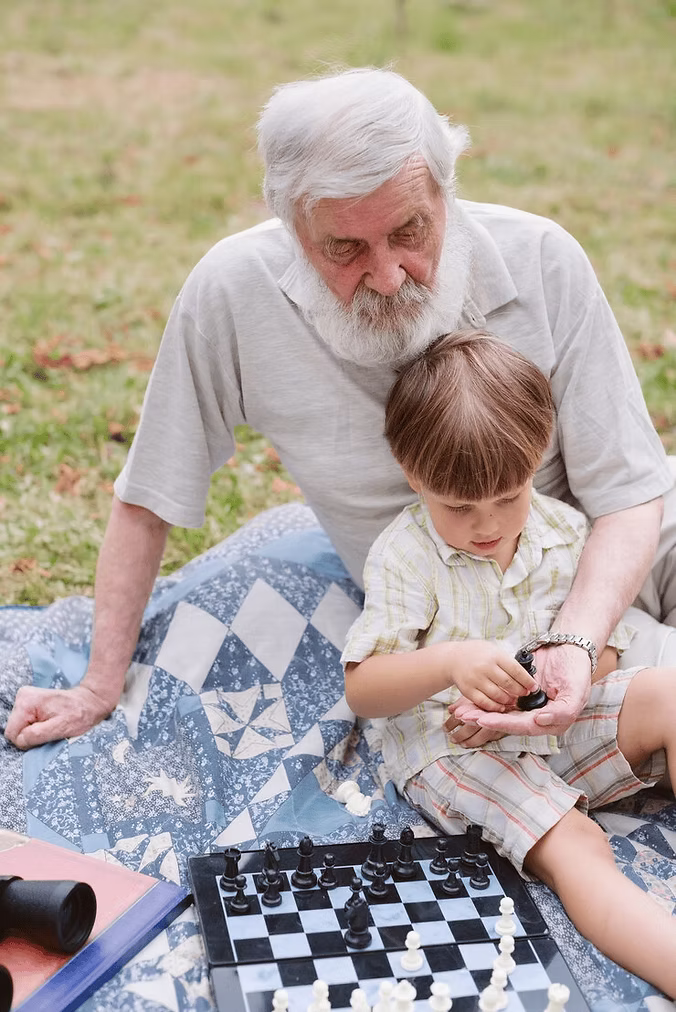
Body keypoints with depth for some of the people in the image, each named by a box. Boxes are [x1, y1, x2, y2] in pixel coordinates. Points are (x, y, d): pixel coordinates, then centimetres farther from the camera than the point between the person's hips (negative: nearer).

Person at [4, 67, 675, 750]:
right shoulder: (232, 292, -22)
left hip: (600, 568, 1)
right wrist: (101, 687, -7)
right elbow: (147, 497, -10)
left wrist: (578, 642, -34)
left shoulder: (541, 261, -21)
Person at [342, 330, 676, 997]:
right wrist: (449, 662, -33)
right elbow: (360, 690, -14)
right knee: (574, 849, -28)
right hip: (453, 745, -4)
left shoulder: (565, 533, 1)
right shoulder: (404, 555, -11)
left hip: (559, 725, 5)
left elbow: (606, 648, 5)